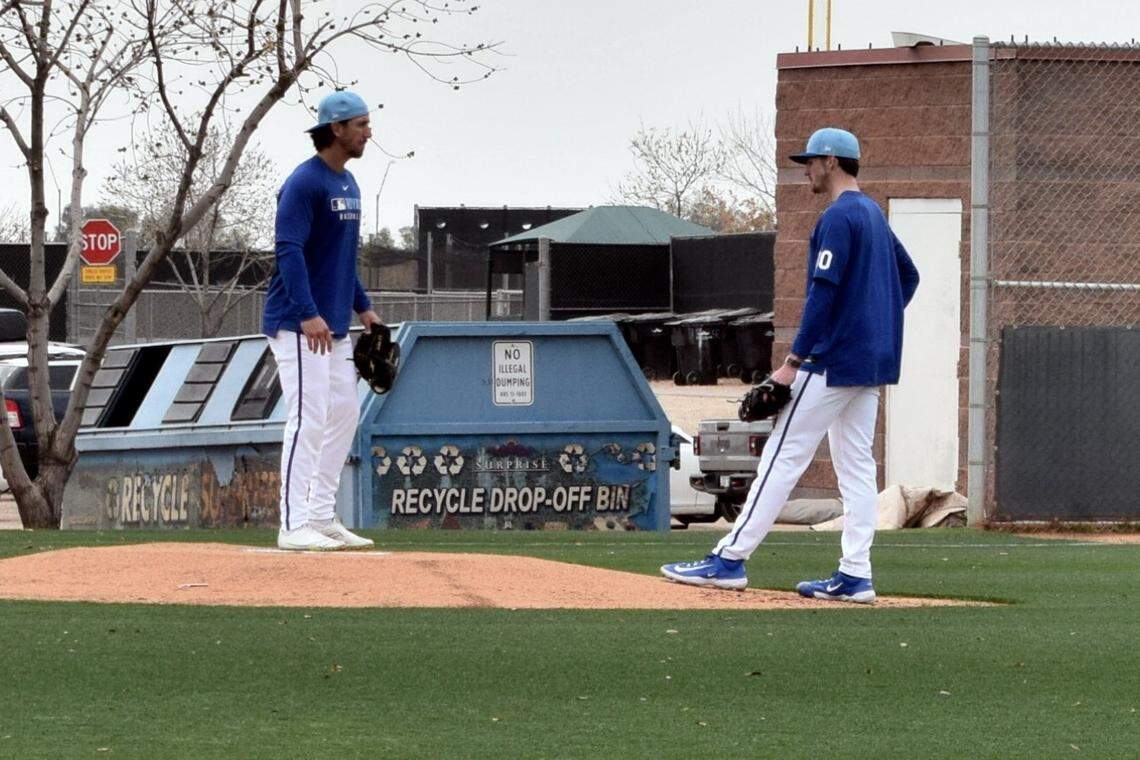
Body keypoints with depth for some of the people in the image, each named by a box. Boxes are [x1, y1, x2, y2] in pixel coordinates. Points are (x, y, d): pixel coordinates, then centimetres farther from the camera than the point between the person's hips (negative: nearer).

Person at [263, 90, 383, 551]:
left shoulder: (347, 184, 15)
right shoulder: (304, 183, -14)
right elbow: (289, 251, -23)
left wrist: (362, 307, 22)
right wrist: (309, 314, -31)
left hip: (333, 324, 10)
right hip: (297, 323, -10)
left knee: (344, 413, 11)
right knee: (309, 419, -12)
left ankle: (321, 517, 17)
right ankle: (293, 526, -11)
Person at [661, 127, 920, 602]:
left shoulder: (839, 217, -14)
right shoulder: (874, 215, 16)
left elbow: (823, 293, -20)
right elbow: (908, 275, 25)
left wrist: (793, 361, -20)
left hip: (834, 361, -10)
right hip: (872, 362, 10)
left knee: (784, 456, -8)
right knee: (856, 465, 7)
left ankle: (731, 559, -7)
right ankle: (854, 576, 3)